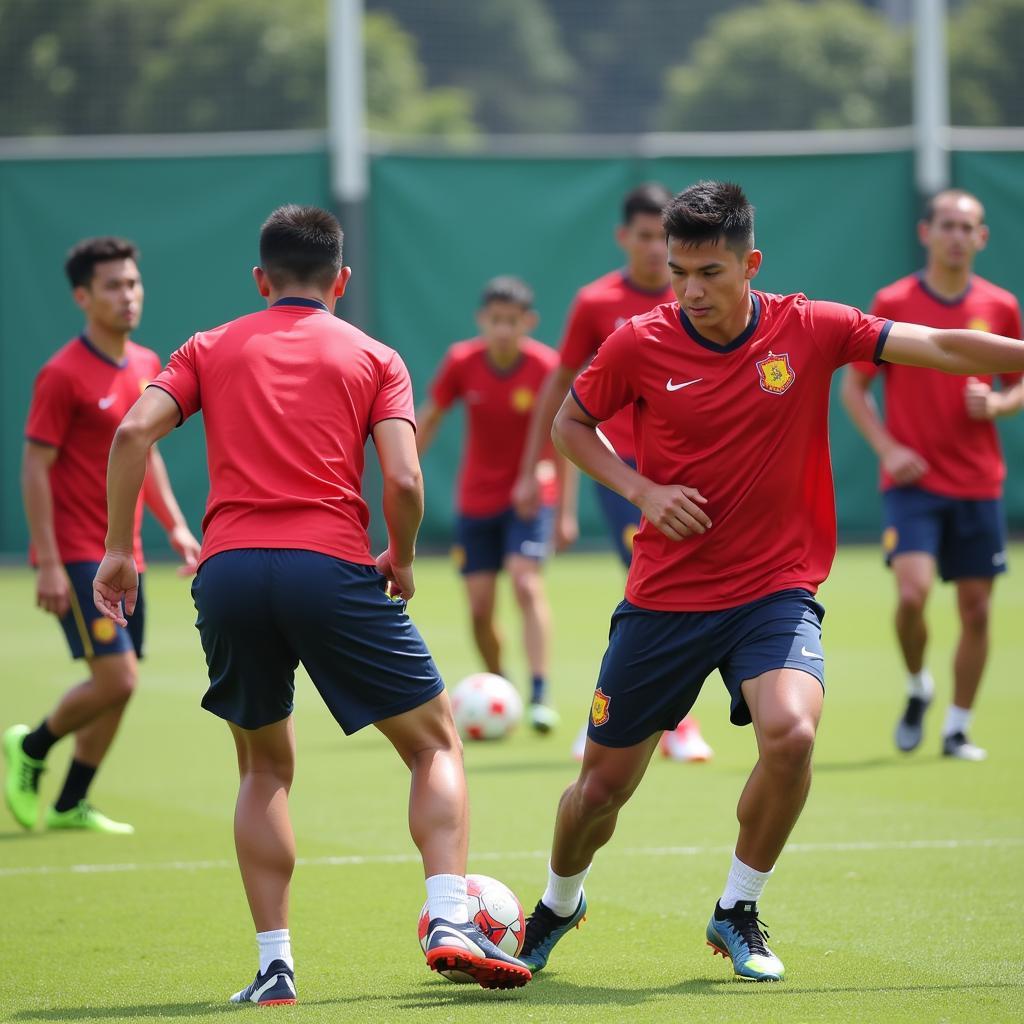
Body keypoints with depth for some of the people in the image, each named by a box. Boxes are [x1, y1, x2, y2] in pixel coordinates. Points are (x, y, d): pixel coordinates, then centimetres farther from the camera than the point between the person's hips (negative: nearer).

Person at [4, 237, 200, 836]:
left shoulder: (148, 366, 10)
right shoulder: (64, 374, -13)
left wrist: (175, 524, 12)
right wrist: (48, 563, -17)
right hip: (77, 557, -8)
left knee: (118, 686, 8)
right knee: (117, 678, -15)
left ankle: (71, 806, 20)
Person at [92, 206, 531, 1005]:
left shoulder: (211, 350, 18)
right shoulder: (373, 359, 13)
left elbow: (134, 432, 2)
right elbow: (403, 479, -1)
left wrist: (118, 549, 7)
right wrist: (402, 561, 16)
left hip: (228, 572, 2)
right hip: (332, 570, -2)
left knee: (265, 770, 19)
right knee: (435, 744, 11)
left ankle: (275, 965, 10)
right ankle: (450, 923, -8)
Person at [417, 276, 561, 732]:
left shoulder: (546, 366, -16)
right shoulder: (462, 362, -10)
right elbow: (427, 420, 5)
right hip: (476, 500, 3)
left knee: (526, 583, -22)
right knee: (479, 608, 0)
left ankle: (540, 696, -24)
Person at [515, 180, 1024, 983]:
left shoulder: (808, 330, -8)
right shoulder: (640, 346, -8)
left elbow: (940, 347, -7)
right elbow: (571, 423, 7)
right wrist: (640, 490, -8)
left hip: (774, 592, -1)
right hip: (665, 599, 1)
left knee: (791, 734, -28)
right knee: (603, 786, 7)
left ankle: (738, 913, -3)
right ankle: (558, 905, 41)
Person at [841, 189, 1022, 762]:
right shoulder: (894, 304, -3)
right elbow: (854, 386, 3)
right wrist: (887, 447, -10)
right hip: (913, 480, -3)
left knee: (976, 609, 3)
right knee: (913, 592, -19)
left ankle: (958, 730, 16)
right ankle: (918, 688, 9)